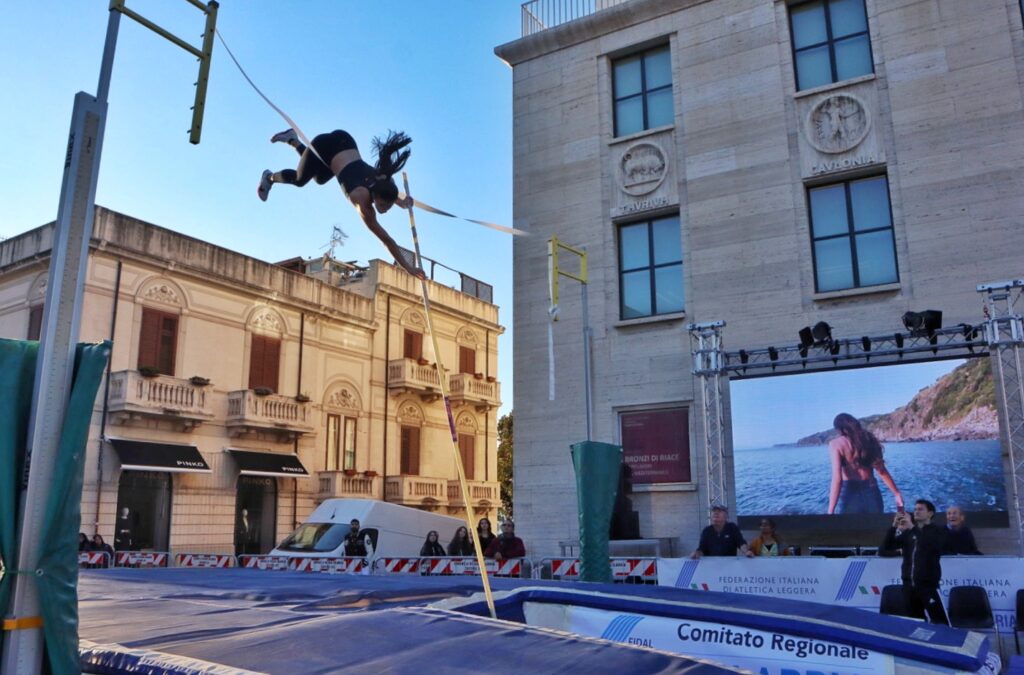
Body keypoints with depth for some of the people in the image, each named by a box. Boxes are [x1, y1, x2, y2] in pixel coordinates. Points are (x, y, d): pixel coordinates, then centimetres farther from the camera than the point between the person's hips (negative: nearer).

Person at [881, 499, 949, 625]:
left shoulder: (937, 531, 2)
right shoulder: (908, 533, 12)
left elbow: (933, 545, -20)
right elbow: (887, 546, 6)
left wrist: (913, 527, -22)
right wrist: (894, 527, -7)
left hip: (928, 583, -5)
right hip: (909, 583, 5)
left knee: (938, 619, -10)